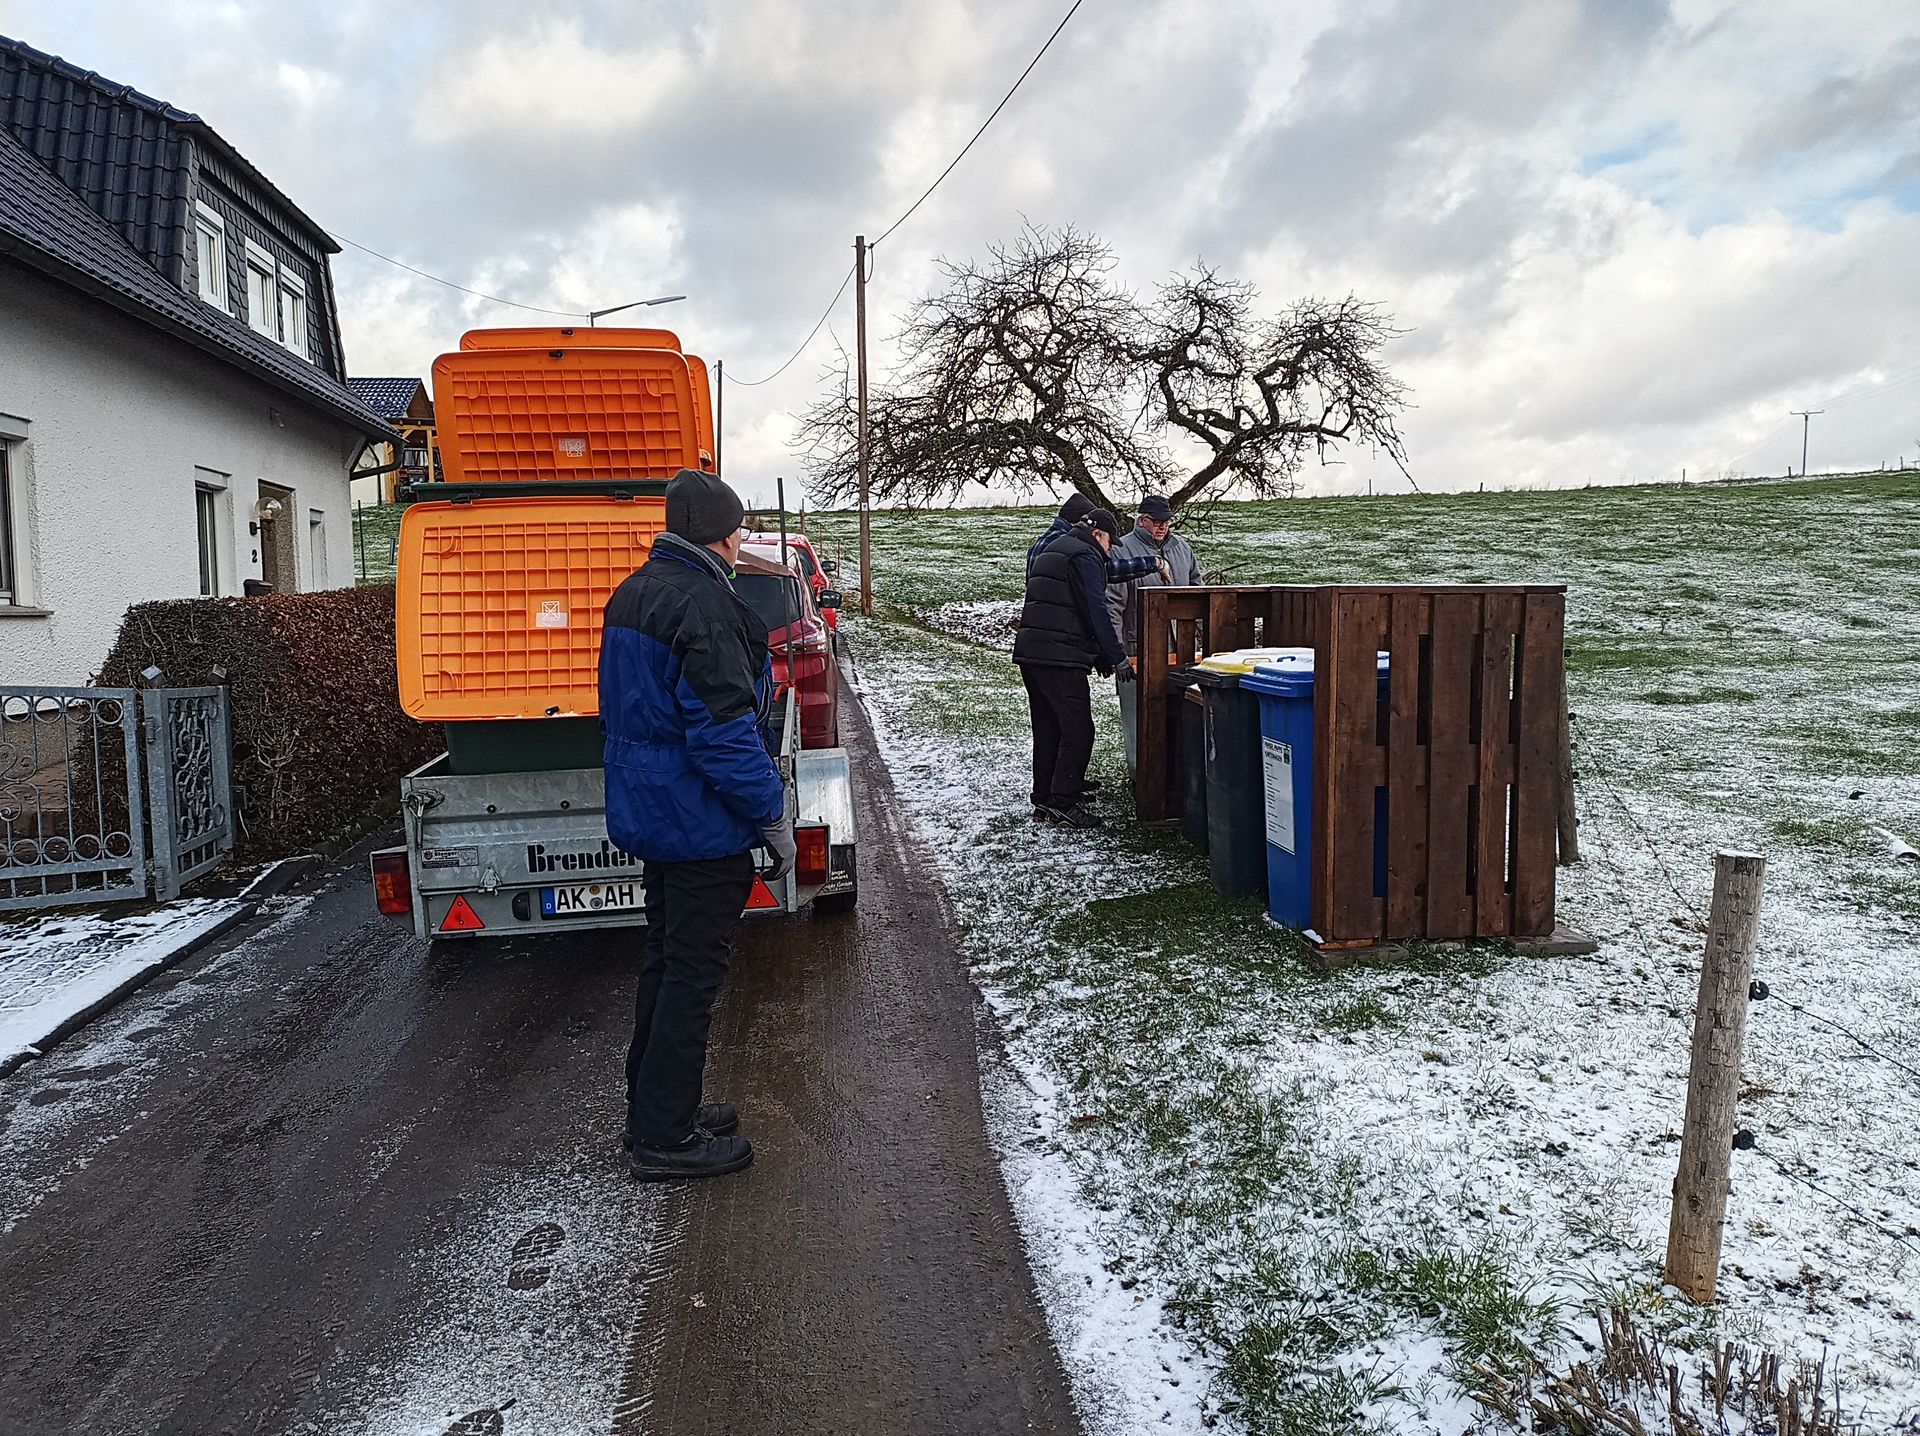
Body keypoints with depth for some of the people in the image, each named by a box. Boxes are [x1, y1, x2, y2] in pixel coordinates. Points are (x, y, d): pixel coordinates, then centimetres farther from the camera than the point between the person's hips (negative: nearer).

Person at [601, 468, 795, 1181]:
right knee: (692, 974, 1)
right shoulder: (704, 606, -22)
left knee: (664, 960, 19)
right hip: (701, 823, -10)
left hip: (645, 813, 10)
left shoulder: (634, 592, 10)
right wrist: (775, 819, -17)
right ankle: (665, 1137, 11)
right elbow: (726, 733, -25)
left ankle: (653, 1106, 32)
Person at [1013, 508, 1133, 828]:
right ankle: (1063, 803, -8)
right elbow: (1096, 612, -15)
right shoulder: (1085, 555, -6)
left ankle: (1044, 800, 20)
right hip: (1060, 658, -10)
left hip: (1030, 653, 10)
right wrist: (1117, 658, -10)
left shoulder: (1051, 550, 24)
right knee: (1078, 730, -6)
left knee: (1047, 730, 15)